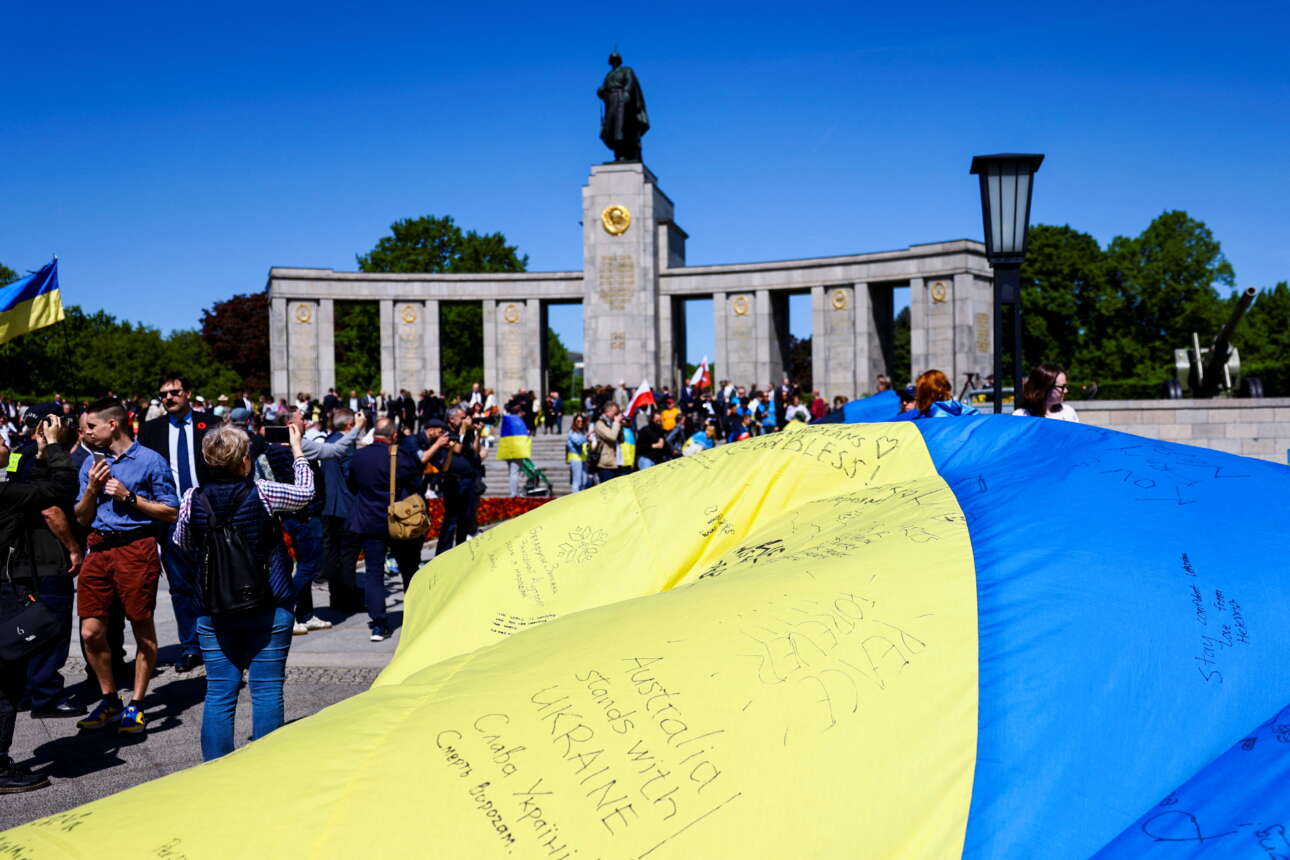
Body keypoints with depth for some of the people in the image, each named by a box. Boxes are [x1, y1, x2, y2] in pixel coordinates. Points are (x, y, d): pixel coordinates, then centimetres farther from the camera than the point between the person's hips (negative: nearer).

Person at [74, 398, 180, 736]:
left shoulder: (150, 460, -2)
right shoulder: (92, 463, 14)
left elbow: (171, 513, -5)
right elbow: (82, 518, 16)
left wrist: (129, 496, -11)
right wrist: (92, 489, -2)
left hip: (136, 547, -5)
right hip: (99, 549, 5)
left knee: (143, 631, 1)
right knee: (90, 632, 2)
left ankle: (136, 705, 13)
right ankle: (109, 700, 19)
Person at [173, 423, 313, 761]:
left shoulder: (193, 499, -5)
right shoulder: (263, 494, -12)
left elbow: (182, 542, 13)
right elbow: (305, 491, 7)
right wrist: (297, 449, 18)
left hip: (214, 612, 2)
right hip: (269, 610, -2)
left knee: (219, 693, 7)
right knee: (267, 691, 5)